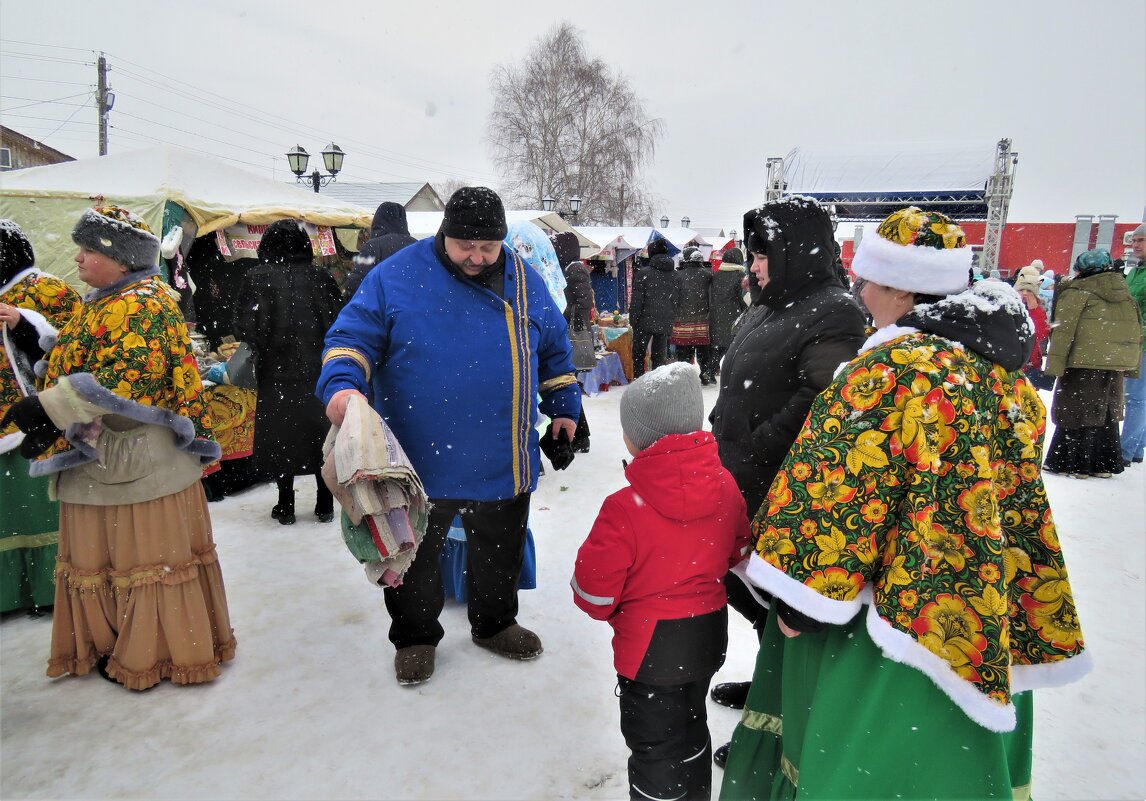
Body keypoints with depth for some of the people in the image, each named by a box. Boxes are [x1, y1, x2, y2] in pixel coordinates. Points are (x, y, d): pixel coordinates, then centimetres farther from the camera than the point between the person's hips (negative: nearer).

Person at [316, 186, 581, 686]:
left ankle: (494, 624, 44)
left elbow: (553, 349, 16)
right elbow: (352, 336, -8)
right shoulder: (397, 276, -8)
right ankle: (414, 637, 37)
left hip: (503, 461, 3)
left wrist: (563, 405, 18)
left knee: (500, 551, 20)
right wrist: (342, 383, -27)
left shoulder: (525, 282, 4)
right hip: (419, 457, -3)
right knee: (415, 555, 14)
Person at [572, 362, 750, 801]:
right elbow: (736, 551, 8)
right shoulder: (725, 486, -10)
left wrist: (611, 611, 3)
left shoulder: (625, 508, -28)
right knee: (691, 725, 28)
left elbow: (593, 593, -18)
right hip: (709, 634, 6)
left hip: (650, 645, -6)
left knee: (654, 747, 13)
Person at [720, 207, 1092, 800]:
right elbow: (1021, 500, 13)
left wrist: (801, 596, -15)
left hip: (895, 611, -9)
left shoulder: (895, 367, -21)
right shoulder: (1004, 374, 5)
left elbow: (841, 494, -23)